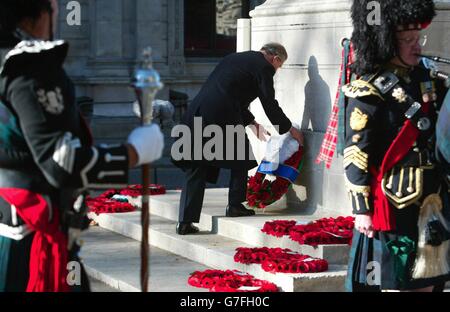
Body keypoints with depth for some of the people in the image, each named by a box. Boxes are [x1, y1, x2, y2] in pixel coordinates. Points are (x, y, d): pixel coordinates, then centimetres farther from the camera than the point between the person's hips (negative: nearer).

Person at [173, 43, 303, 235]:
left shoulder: (235, 58, 28)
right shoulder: (264, 67, 3)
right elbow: (270, 105, 5)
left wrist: (252, 123, 42)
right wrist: (290, 129, 18)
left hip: (197, 111, 7)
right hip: (221, 116, -7)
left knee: (196, 167, 7)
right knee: (241, 158, 17)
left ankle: (185, 221, 3)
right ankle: (235, 205, 21)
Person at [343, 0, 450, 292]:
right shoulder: (370, 91, -12)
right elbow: (356, 154, -14)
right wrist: (362, 209, -16)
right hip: (393, 200, -7)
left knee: (426, 279, 11)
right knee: (393, 280, 1)